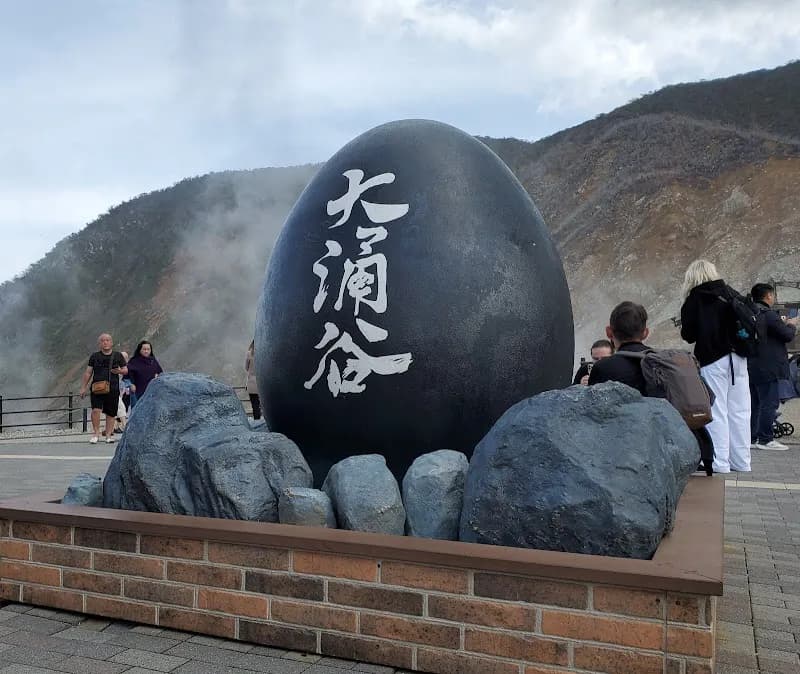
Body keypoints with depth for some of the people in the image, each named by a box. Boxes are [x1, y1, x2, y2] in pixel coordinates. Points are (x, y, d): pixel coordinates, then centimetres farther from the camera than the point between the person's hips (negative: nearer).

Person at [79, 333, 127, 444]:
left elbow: (126, 370, 12)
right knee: (96, 410, -17)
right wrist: (83, 387, 8)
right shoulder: (94, 356, 9)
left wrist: (120, 371, -11)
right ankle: (96, 433, -3)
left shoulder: (118, 356, 9)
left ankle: (108, 434, 16)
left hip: (113, 389, 1)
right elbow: (88, 373, 12)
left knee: (111, 413, 3)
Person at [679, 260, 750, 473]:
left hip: (713, 358, -5)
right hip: (738, 357, 5)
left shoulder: (695, 298, -1)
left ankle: (719, 462, -3)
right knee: (740, 411, 8)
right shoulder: (732, 293, 11)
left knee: (716, 410, -2)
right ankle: (741, 462, 15)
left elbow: (688, 335, -2)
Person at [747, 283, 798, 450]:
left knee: (754, 403, 13)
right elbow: (787, 335, -13)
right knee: (769, 403, -2)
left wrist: (783, 323, 19)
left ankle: (751, 438, 16)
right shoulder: (769, 315, -15)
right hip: (768, 368, -8)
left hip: (751, 368, 8)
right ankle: (766, 439, 0)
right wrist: (791, 325, 6)